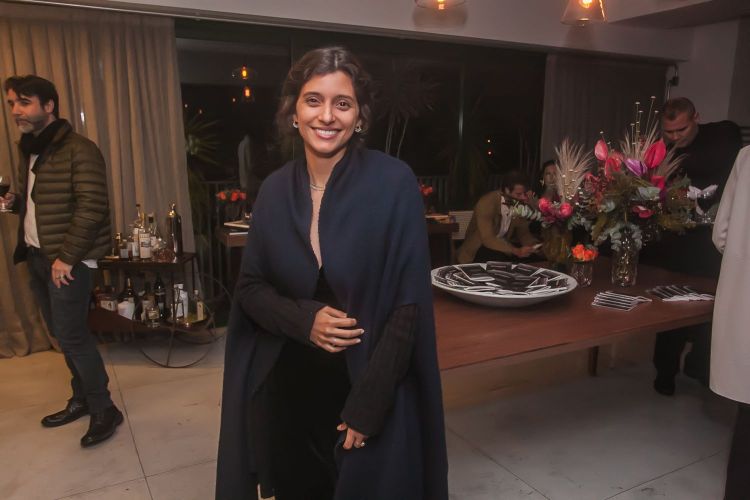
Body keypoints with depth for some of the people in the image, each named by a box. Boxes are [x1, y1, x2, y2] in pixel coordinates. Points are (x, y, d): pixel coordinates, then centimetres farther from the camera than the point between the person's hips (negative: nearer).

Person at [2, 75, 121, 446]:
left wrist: (66, 257, -20)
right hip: (36, 257, 8)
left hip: (67, 260, -8)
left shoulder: (79, 150, -13)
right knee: (62, 334, 14)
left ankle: (104, 410, 8)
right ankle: (82, 398, 29)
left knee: (71, 336, -6)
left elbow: (91, 207, -20)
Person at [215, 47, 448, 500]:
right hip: (287, 388, 4)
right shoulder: (276, 189, -2)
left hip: (368, 387, -3)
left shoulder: (394, 183, -14)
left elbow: (409, 302, -15)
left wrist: (367, 406, -16)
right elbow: (250, 287, 4)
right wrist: (305, 319, -15)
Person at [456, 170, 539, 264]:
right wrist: (516, 251, -41)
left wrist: (535, 246, -22)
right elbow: (487, 239, -33)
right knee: (498, 258, -34)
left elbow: (523, 232, 0)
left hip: (503, 244, 6)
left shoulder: (519, 203, -7)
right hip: (479, 248, -6)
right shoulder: (486, 203, -26)